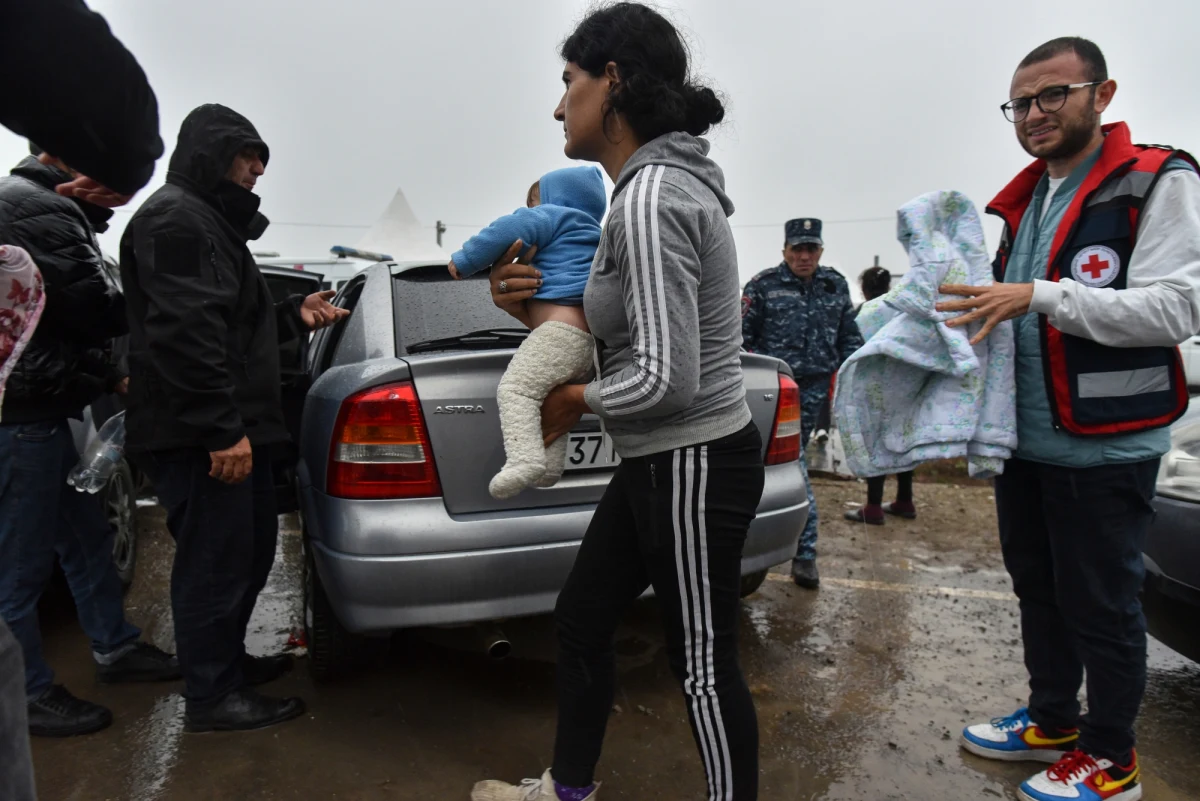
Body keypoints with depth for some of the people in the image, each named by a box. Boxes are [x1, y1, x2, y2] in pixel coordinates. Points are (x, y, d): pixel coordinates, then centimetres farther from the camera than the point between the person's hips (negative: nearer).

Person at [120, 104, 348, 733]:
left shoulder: (209, 221, 24)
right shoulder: (176, 219, -12)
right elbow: (188, 332, -24)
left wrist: (295, 314, 14)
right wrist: (224, 428, -26)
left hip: (227, 426, 11)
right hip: (200, 436, -11)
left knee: (250, 550, 19)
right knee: (216, 561, -2)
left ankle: (229, 660, 34)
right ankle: (211, 695, 12)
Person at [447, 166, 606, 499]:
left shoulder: (554, 216, 7)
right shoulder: (589, 235, 35)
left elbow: (507, 231, -8)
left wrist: (463, 261, 2)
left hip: (560, 330, -10)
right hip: (584, 337, 10)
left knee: (516, 388, -22)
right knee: (549, 399, 18)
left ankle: (525, 459, -38)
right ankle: (550, 467, 15)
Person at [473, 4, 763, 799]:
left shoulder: (650, 197, -21)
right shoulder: (655, 185, 10)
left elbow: (667, 378, -27)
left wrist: (575, 399, -8)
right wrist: (530, 306, 4)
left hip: (695, 467, -10)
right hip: (659, 463, 10)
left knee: (703, 666, 8)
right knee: (581, 620, 21)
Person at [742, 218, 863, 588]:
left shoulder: (836, 286, 11)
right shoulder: (763, 285, -2)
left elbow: (850, 337, 16)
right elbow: (742, 336, -2)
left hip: (814, 387, 4)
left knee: (789, 457, 13)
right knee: (792, 460, -8)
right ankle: (805, 550, -2)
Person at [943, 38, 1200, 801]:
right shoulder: (1023, 201, 14)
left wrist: (1040, 295, -28)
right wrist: (978, 297, 4)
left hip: (1103, 447, -7)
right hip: (1023, 439, 8)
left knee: (1101, 606, 4)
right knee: (1038, 590, 17)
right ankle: (1052, 721, 35)